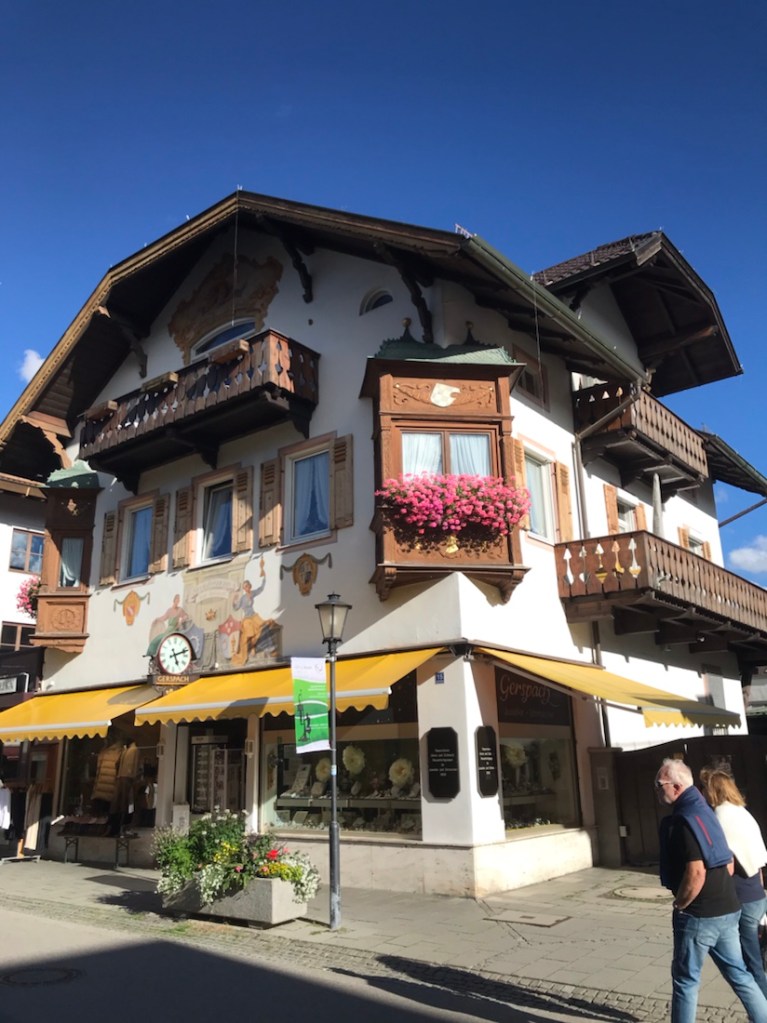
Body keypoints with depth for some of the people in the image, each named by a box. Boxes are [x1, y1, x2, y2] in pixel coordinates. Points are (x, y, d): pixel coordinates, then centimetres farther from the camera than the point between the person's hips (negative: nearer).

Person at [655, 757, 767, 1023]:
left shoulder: (683, 820, -20)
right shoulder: (704, 811, 10)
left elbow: (696, 873, -26)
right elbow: (728, 864, 16)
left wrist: (679, 905, -12)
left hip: (699, 915, -9)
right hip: (727, 909, 9)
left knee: (685, 980, 6)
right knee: (738, 973, 18)